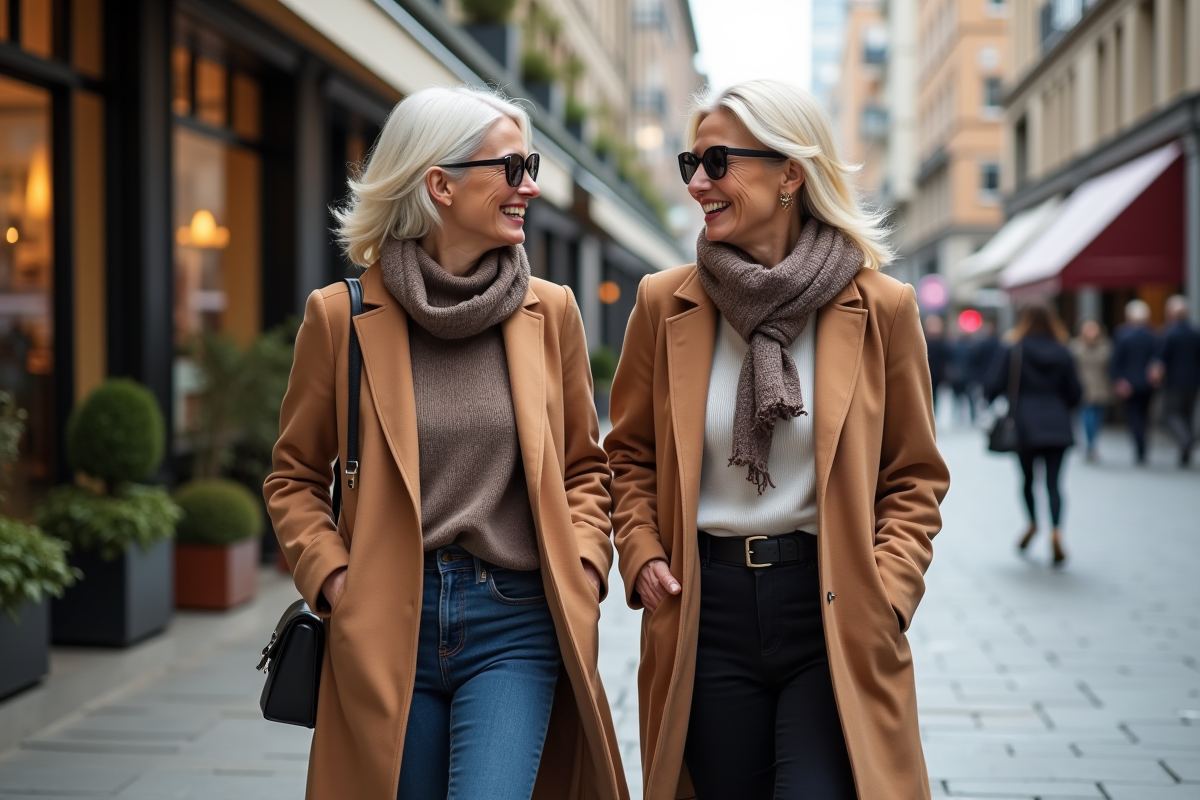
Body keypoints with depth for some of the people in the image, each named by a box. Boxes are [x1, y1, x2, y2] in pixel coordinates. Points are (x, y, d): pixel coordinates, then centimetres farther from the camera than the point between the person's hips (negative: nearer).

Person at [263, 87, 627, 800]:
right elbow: (295, 477, 8)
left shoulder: (550, 312, 5)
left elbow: (585, 465, 14)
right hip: (388, 626, 0)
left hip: (514, 621, 0)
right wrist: (332, 577, -6)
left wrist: (581, 568, -1)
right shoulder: (342, 316, -1)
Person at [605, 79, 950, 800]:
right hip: (704, 610, 2)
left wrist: (886, 593, -7)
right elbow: (631, 455, 15)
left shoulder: (881, 308, -2)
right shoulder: (666, 304, 3)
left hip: (834, 613, -2)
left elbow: (915, 476, 6)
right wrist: (642, 555, -1)